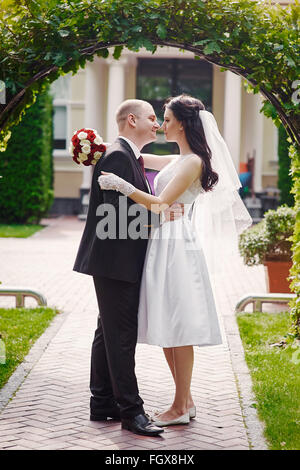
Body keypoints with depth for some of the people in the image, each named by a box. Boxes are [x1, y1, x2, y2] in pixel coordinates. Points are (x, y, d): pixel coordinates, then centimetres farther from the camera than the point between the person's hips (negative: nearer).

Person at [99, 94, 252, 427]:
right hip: (162, 245, 10)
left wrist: (122, 186, -20)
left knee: (177, 329, -5)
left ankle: (180, 409, 2)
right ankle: (185, 399, 20)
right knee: (166, 328, 12)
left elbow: (160, 204, -18)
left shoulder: (192, 162, -11)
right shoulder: (178, 161, 17)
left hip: (176, 246, -10)